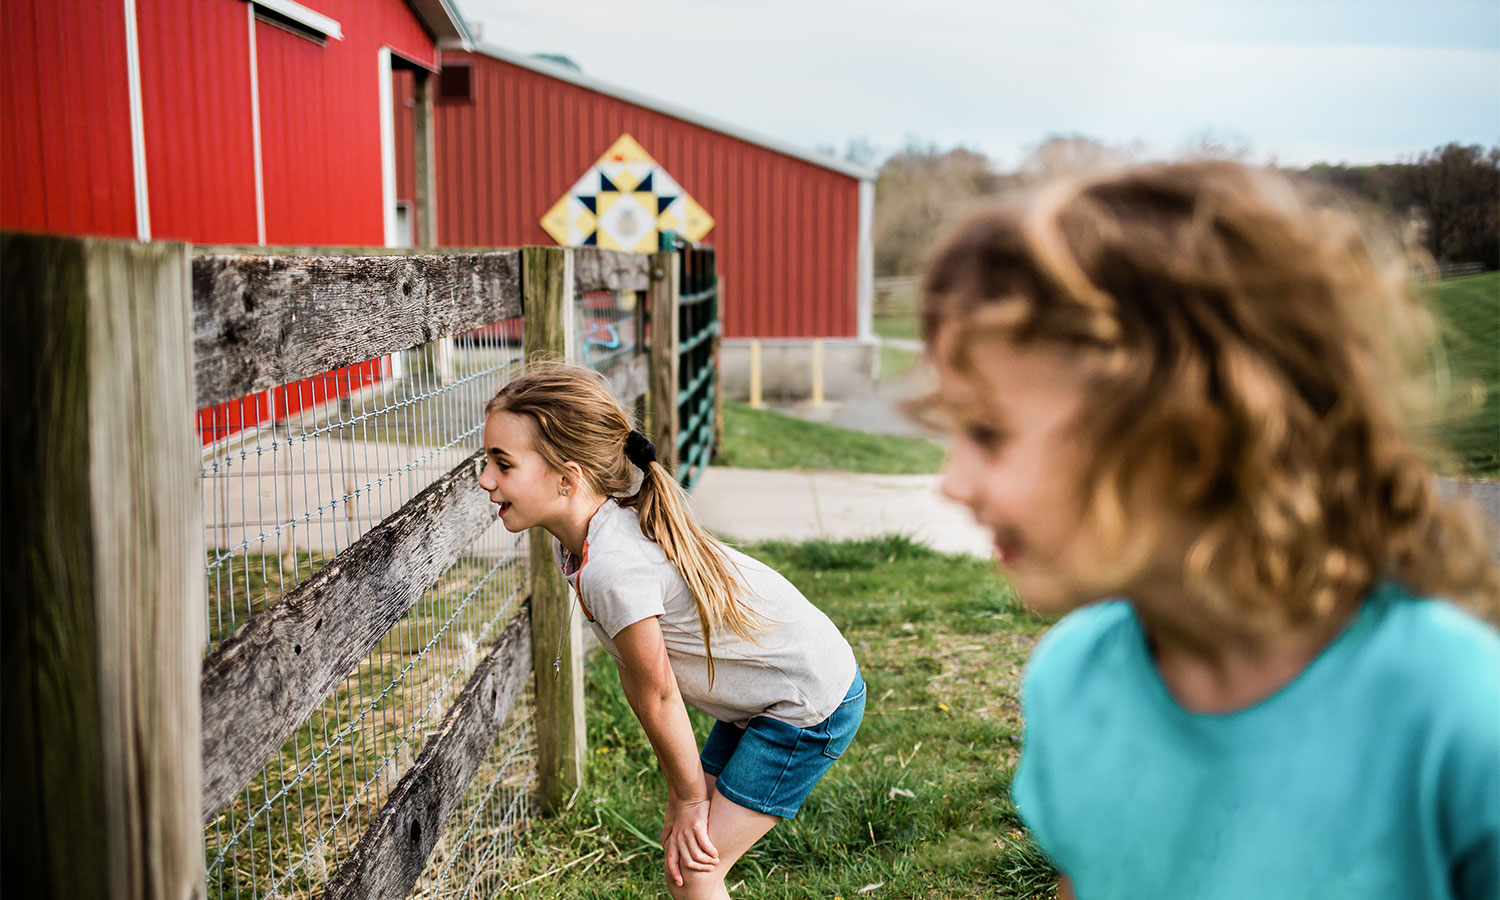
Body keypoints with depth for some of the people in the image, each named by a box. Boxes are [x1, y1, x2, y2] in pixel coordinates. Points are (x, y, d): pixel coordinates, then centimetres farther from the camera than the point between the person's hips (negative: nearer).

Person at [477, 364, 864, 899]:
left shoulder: (612, 569, -32)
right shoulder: (579, 537, -4)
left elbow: (656, 695, -18)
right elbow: (634, 680, 2)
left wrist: (691, 797, -3)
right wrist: (684, 791, 7)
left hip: (812, 709, -8)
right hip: (762, 699, 8)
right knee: (681, 841, 14)